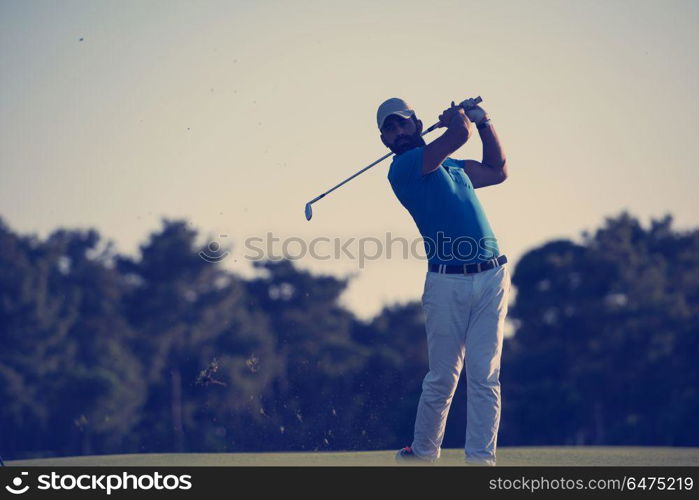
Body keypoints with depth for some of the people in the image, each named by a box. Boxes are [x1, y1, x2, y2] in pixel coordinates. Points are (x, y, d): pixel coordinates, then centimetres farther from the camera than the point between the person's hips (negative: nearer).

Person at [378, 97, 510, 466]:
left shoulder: (452, 166, 21)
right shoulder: (402, 167, -4)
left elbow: (497, 171, 34)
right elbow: (459, 133, -8)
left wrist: (483, 122, 27)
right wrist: (457, 116, 14)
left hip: (492, 279, 5)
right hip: (447, 282, -5)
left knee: (484, 377, -2)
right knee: (442, 379, 1)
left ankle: (481, 458, 0)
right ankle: (423, 452, 19)